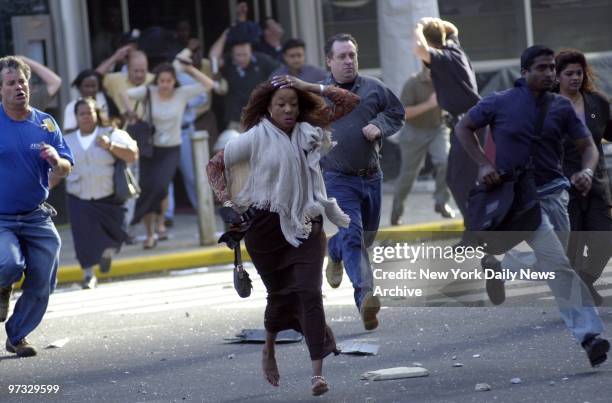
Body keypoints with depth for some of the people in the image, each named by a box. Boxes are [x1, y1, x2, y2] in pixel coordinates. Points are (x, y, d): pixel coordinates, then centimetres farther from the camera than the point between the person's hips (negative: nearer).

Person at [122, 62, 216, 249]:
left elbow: (209, 85, -9)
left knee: (160, 186, -20)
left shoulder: (182, 93, -6)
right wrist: (129, 112, -28)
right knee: (147, 188, -1)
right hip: (150, 149, 1)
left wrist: (190, 69, -12)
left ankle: (160, 221, 8)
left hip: (171, 150, -1)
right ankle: (150, 235, 13)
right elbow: (125, 94, -17)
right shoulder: (149, 92, -8)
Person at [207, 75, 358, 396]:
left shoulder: (308, 130, 3)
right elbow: (215, 164, 3)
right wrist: (226, 201, -9)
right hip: (266, 225, -1)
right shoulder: (255, 138, -5)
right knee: (279, 294, 11)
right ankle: (269, 349, 42)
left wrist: (306, 87, -4)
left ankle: (317, 373, -17)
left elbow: (349, 102, 3)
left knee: (310, 292, -12)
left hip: (306, 225, 2)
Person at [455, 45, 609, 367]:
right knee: (559, 263, -18)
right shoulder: (500, 103, -3)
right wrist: (483, 164, -3)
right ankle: (586, 334, -20)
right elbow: (462, 128, 8)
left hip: (553, 191, 5)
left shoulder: (561, 107, 4)